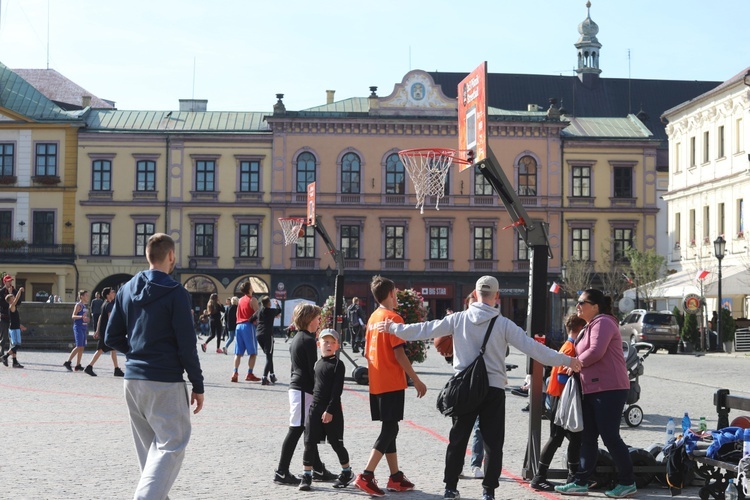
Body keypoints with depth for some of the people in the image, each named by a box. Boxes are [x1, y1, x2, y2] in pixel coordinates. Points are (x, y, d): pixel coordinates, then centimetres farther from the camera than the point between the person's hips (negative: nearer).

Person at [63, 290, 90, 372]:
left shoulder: (85, 306, 17)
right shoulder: (78, 305, -7)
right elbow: (73, 316, -18)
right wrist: (81, 317, -34)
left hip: (84, 327, 8)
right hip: (78, 327, -8)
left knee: (82, 347, 6)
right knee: (79, 346, -15)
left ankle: (78, 366, 9)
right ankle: (68, 362, -10)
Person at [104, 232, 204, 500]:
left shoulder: (127, 289, 7)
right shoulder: (175, 293, -11)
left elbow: (111, 337, 9)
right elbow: (187, 345, -12)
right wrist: (198, 386, -5)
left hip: (132, 378, 7)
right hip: (165, 381, -7)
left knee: (148, 446, 18)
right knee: (171, 445, -3)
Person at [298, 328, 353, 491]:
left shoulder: (338, 364, -8)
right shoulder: (317, 363, 11)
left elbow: (337, 389, -13)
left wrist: (330, 410, -18)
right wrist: (315, 403, 15)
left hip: (332, 410, -5)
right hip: (315, 407, 5)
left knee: (336, 443, 3)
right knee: (310, 442, 2)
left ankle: (347, 472, 22)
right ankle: (306, 476, 8)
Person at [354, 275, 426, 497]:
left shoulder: (373, 317, 13)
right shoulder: (394, 318, -13)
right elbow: (399, 354, -17)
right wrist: (417, 381, -12)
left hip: (377, 383, 8)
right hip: (391, 383, -8)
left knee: (389, 428, 12)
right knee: (389, 429, -6)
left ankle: (396, 477, 17)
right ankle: (366, 476, -13)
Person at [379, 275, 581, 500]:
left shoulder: (459, 319, -1)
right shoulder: (504, 324, -6)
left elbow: (425, 329, 3)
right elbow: (532, 347, -6)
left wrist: (393, 328, 15)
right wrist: (566, 360, 1)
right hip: (494, 389, -2)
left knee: (458, 439, 13)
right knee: (493, 443, 6)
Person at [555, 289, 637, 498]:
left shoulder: (602, 322, -10)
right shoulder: (590, 326, 22)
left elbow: (595, 352, -21)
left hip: (609, 389, -11)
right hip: (592, 389, 11)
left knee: (610, 436, -7)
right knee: (588, 438, 11)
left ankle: (627, 483, 4)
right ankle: (581, 482, 15)